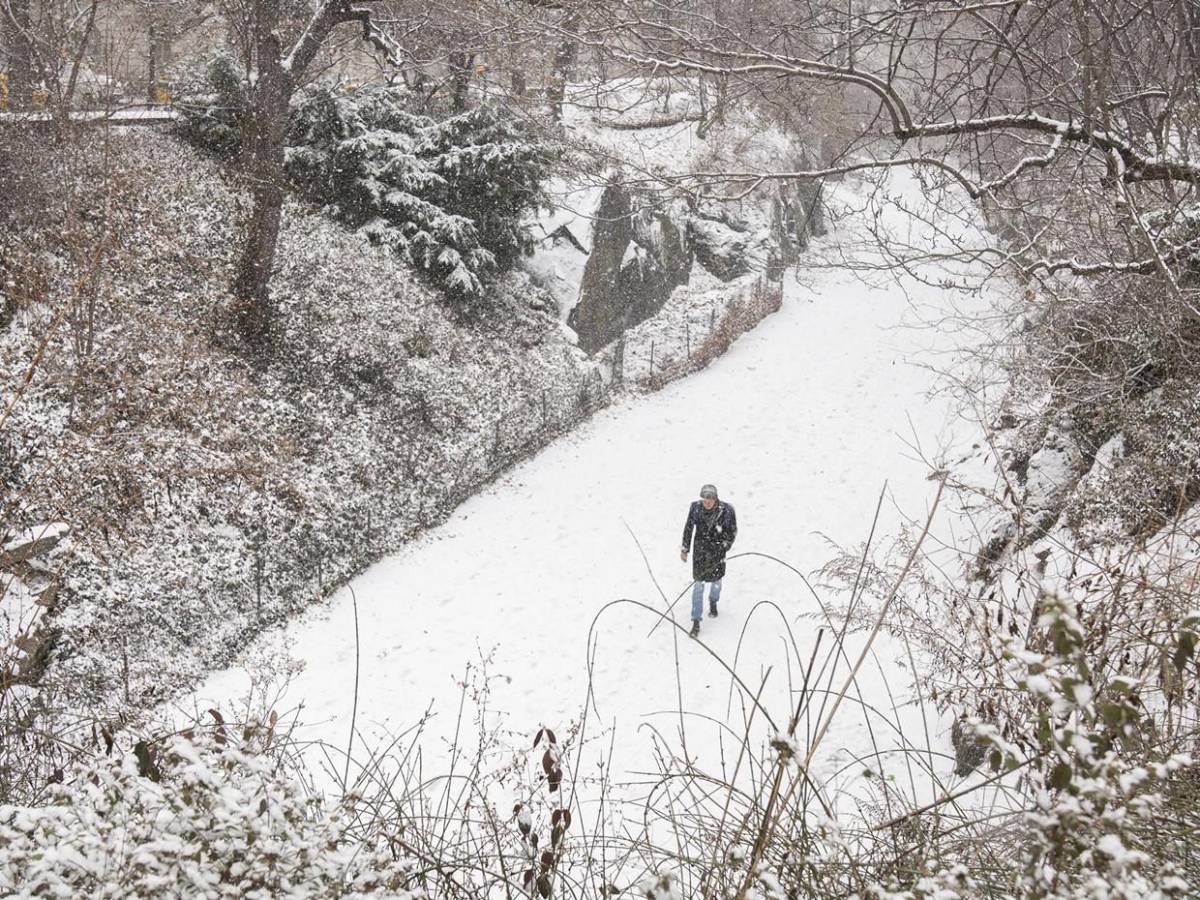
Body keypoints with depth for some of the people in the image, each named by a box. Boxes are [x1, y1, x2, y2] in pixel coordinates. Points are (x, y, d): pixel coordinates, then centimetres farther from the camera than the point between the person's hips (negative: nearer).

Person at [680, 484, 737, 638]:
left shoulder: (726, 510, -19)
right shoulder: (696, 506, -14)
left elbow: (733, 532, -5)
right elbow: (689, 527, -1)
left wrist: (723, 549, -8)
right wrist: (685, 549, 3)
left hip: (717, 551, 0)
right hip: (700, 550, 0)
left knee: (716, 580, 20)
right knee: (698, 584, -1)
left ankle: (713, 602, 53)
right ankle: (696, 621, 6)